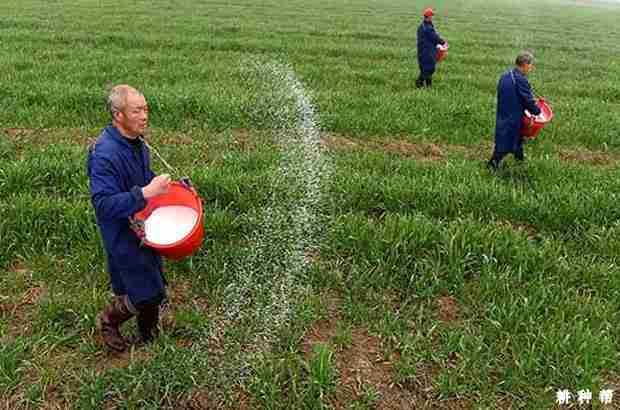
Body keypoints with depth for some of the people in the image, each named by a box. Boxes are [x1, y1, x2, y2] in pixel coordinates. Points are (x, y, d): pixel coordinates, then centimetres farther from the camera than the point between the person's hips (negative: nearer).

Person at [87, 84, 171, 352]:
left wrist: (160, 186, 0)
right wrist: (145, 193, -36)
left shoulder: (137, 143, 1)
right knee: (147, 292, -1)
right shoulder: (105, 154, -27)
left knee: (153, 285, 19)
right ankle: (108, 320, 26)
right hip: (123, 236, -8)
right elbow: (103, 204, -31)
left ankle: (149, 334, 40)